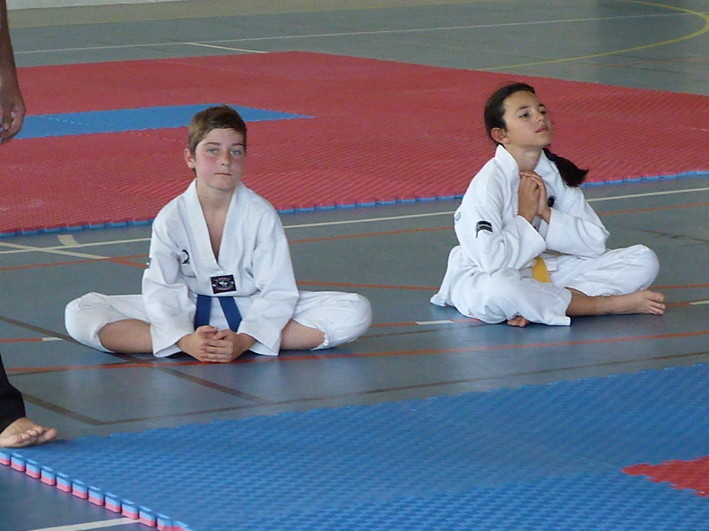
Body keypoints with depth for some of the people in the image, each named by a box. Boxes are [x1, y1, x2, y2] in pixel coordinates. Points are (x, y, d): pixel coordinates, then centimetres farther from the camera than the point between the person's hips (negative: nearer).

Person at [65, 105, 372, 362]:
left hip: (253, 312, 0)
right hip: (187, 313, 0)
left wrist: (243, 341, -31)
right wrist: (186, 340, -33)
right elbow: (159, 290, -15)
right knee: (80, 315, -19)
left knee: (355, 314, -22)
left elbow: (278, 292, -15)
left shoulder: (261, 215, -12)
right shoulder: (172, 218, -10)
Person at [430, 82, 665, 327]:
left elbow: (596, 242, -3)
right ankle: (611, 303, -25)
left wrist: (546, 213, -14)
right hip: (484, 278, -6)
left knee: (644, 261, -6)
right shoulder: (489, 183, -18)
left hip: (544, 272, 6)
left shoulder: (558, 173, 1)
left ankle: (541, 304, -21)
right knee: (497, 292, -45)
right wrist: (525, 217, -16)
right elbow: (491, 259, -29)